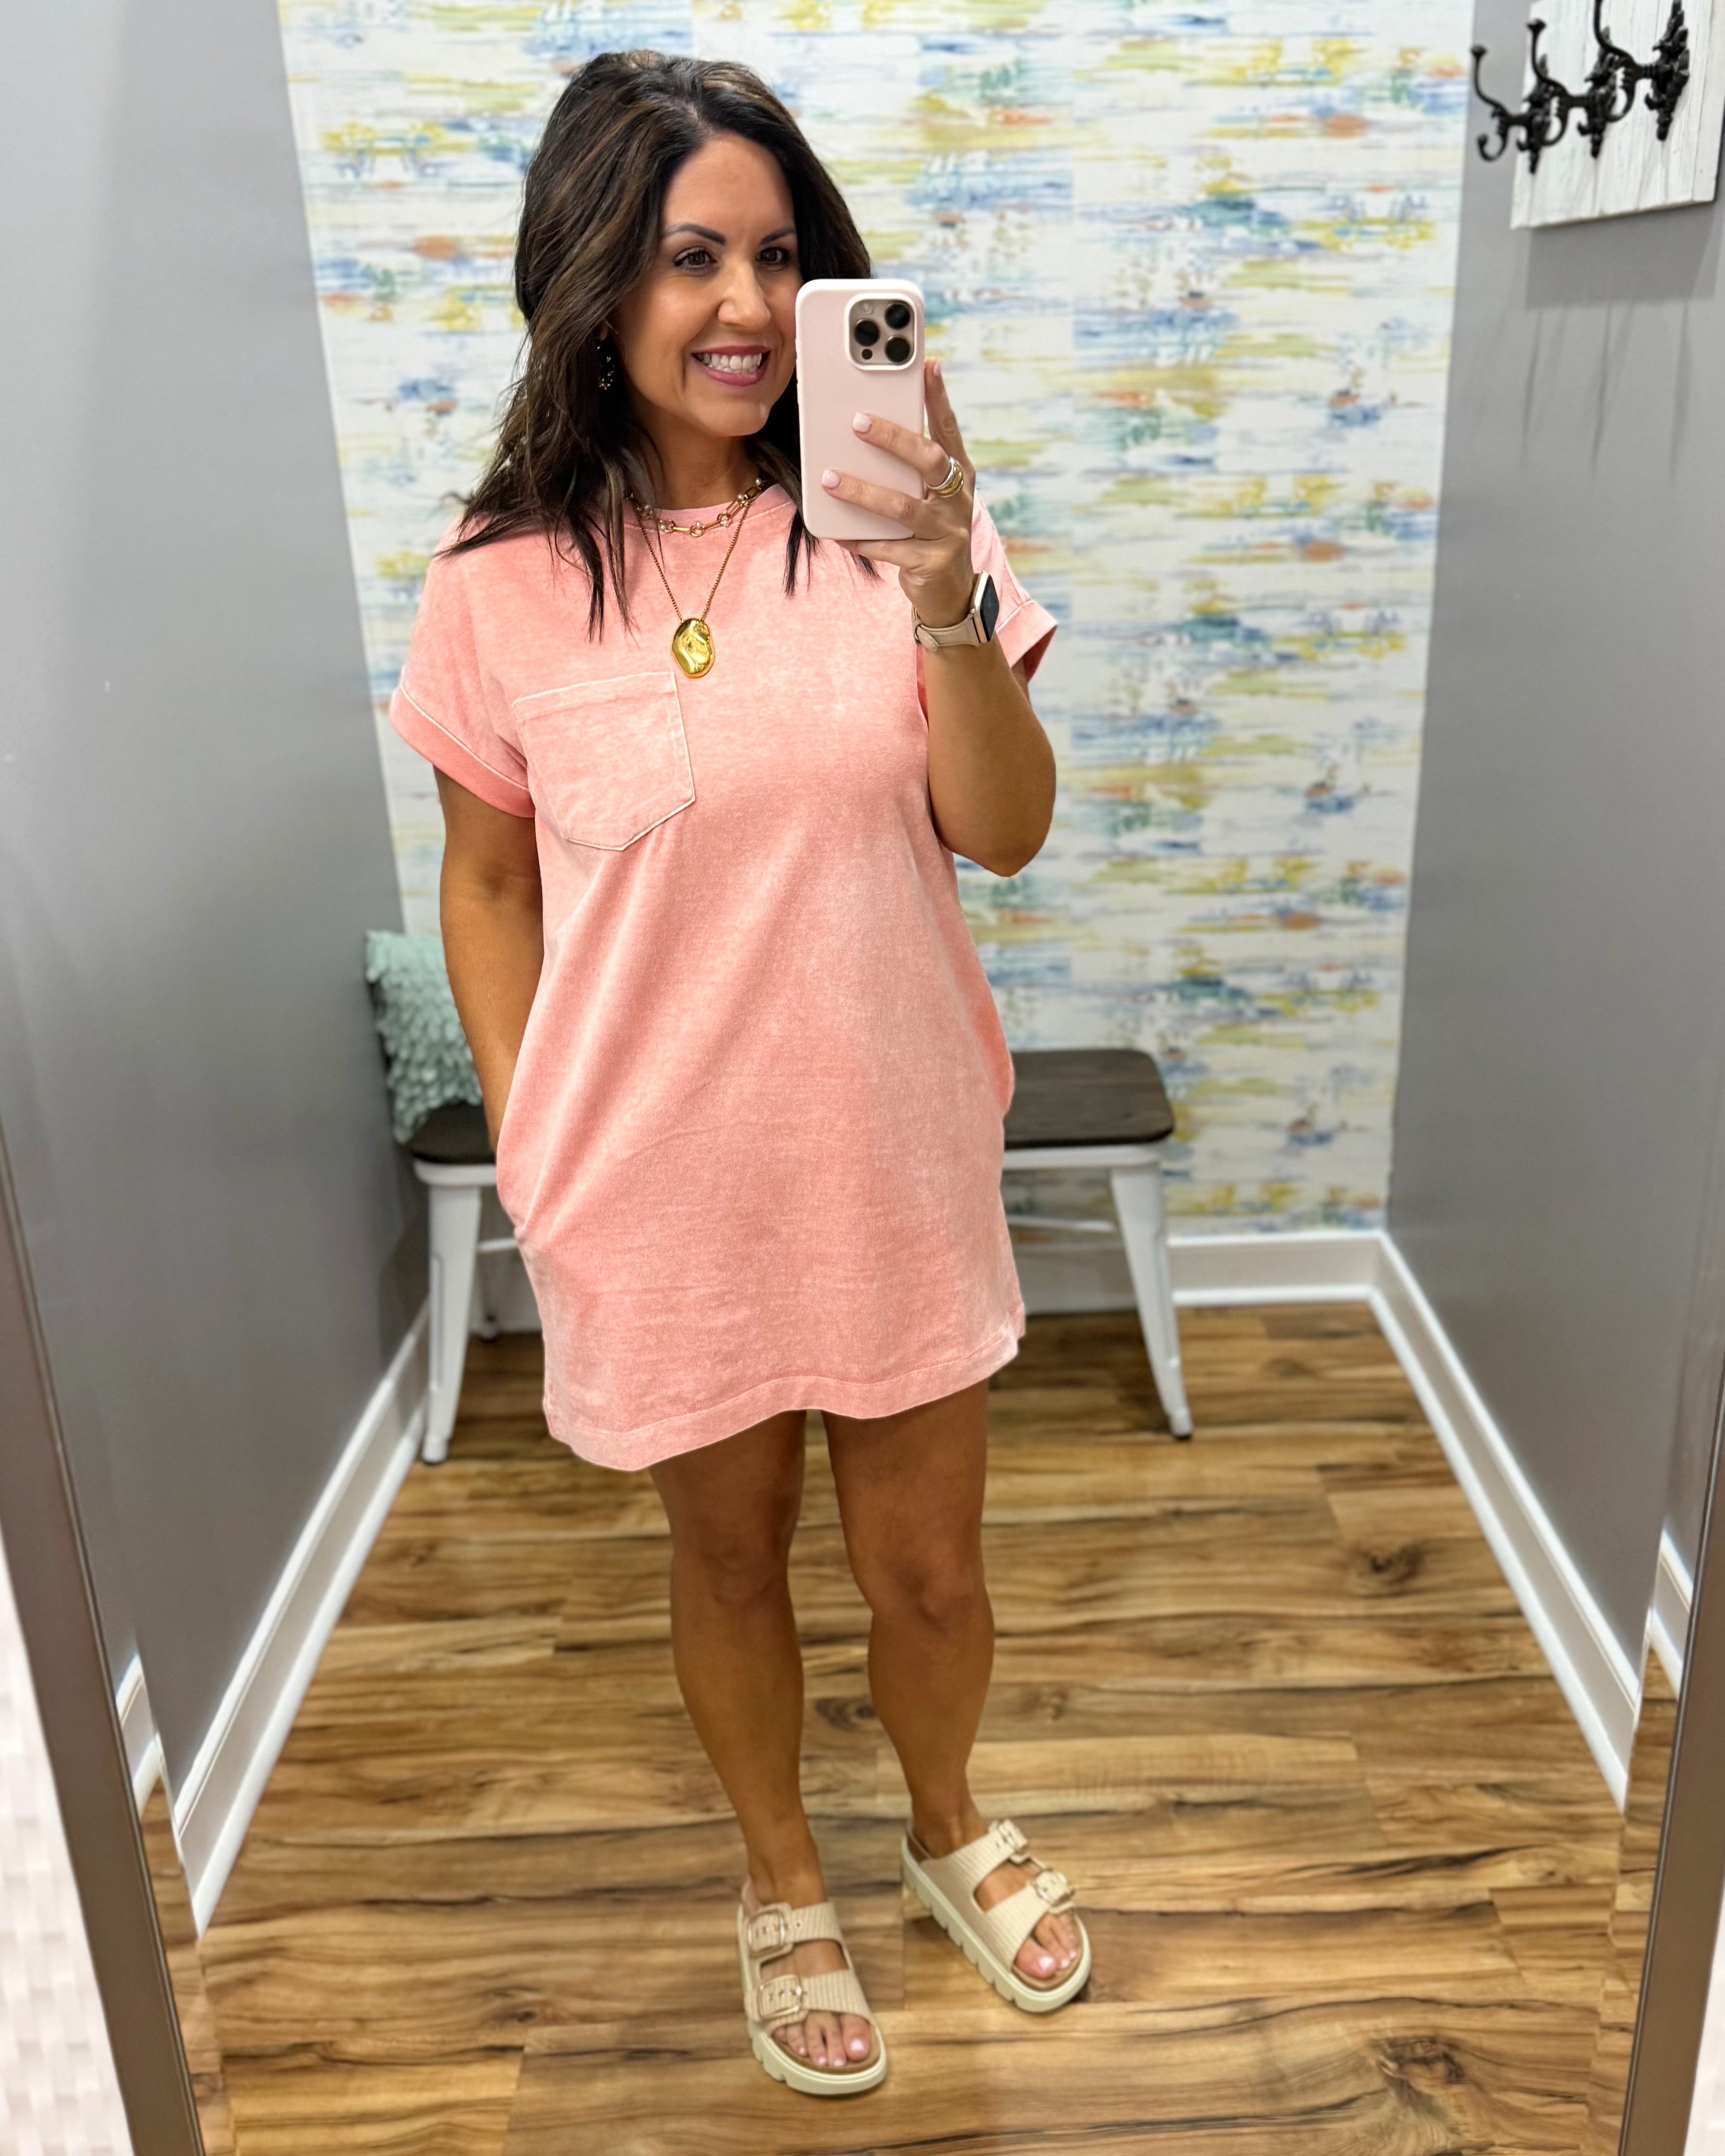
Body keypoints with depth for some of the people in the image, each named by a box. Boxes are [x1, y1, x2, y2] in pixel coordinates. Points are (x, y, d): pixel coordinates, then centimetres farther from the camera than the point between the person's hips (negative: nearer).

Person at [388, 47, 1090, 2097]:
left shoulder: (888, 517, -6)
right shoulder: (502, 583, -7)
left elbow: (1006, 832, -9)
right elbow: (488, 882, 3)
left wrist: (949, 605, -25)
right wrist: (524, 1143, 0)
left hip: (896, 1159, 1)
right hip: (663, 1181, 0)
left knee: (929, 1567, 17)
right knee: (729, 1555, 20)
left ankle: (947, 1819, 50)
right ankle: (783, 1876, 49)